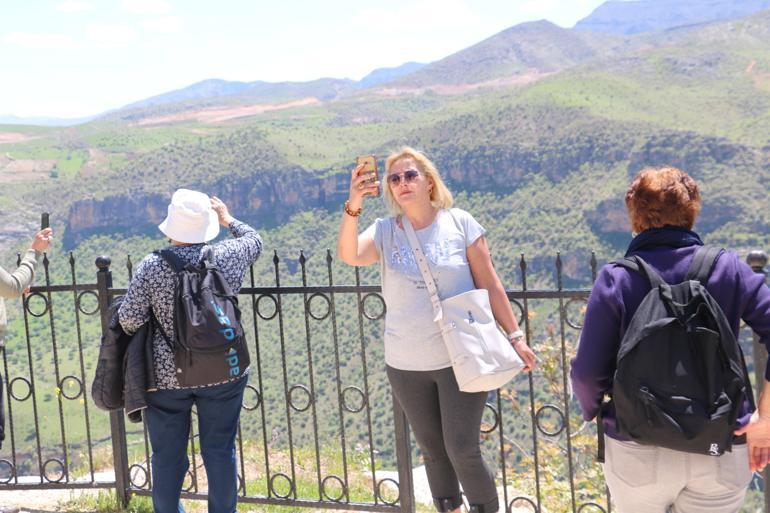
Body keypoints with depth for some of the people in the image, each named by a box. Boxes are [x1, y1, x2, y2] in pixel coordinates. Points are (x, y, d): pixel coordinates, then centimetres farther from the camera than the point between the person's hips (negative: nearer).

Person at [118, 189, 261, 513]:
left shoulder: (152, 265, -11)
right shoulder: (228, 256, -5)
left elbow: (129, 320, -10)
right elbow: (255, 240, 17)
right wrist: (228, 218, 32)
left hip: (167, 375, -1)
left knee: (167, 456, 13)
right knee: (220, 452, 12)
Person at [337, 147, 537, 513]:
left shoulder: (459, 223, -4)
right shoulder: (384, 231, 0)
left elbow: (490, 286, -2)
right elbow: (349, 255, -21)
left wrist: (514, 336, -3)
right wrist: (353, 207, -35)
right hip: (406, 365, 3)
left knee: (463, 450, -3)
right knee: (432, 451, 16)